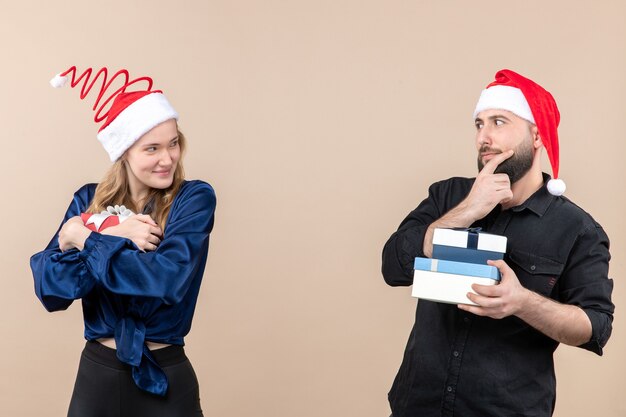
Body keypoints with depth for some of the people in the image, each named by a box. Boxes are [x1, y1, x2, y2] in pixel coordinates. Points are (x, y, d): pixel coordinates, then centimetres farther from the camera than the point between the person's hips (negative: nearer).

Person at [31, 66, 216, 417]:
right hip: (96, 373, 3)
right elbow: (49, 290, -9)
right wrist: (113, 238, -22)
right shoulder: (89, 201, 0)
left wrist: (84, 239, -17)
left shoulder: (194, 199, -10)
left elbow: (169, 280, -24)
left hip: (166, 378, -2)